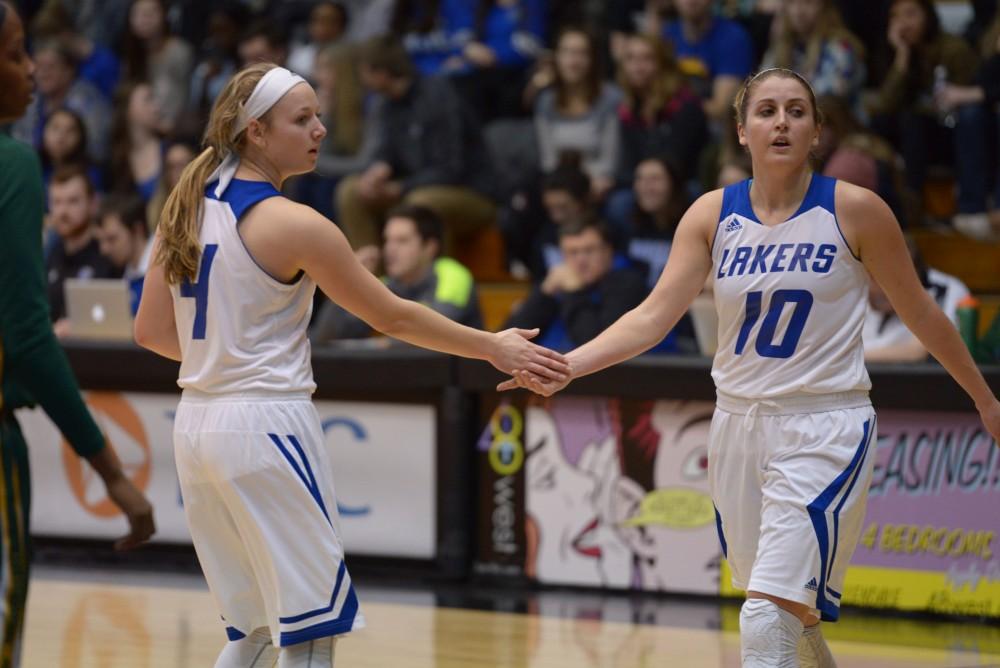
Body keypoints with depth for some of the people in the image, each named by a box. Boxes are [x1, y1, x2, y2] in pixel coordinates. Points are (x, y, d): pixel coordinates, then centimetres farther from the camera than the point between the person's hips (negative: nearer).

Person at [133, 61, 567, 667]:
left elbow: (152, 332, 11)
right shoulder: (292, 224, -13)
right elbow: (392, 316, -8)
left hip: (199, 423, 8)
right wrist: (494, 348, 1)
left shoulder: (188, 207, 7)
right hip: (268, 424, -8)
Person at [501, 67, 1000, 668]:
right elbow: (655, 315, -6)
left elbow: (920, 313, 3)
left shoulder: (855, 211, -7)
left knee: (768, 617, -17)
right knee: (788, 610, 15)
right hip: (740, 423, 5)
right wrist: (566, 366, -20)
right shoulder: (713, 214, 1)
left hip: (824, 429, -5)